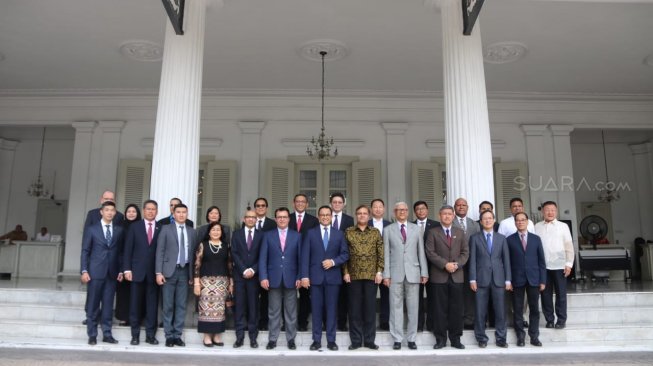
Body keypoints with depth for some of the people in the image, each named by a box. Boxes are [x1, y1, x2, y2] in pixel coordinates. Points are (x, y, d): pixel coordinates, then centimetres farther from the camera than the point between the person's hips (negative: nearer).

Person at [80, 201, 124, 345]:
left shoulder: (119, 230, 9)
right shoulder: (91, 229, 3)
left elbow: (120, 252, 9)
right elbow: (85, 251, 1)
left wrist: (120, 270, 3)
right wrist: (84, 271, -7)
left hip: (112, 273, 2)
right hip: (95, 272, -2)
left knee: (108, 305, 6)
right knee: (93, 305, 3)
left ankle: (107, 334, 13)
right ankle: (92, 335, 11)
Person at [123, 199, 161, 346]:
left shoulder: (162, 228, 4)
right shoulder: (134, 227, 6)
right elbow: (128, 249, 3)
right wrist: (127, 269, -5)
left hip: (154, 272, 0)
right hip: (137, 271, 0)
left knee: (152, 305, 4)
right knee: (135, 304, 5)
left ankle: (150, 335, 11)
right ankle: (135, 335, 14)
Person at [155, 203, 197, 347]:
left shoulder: (192, 231, 10)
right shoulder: (166, 229, 2)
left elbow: (193, 253, 8)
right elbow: (160, 251, -2)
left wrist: (193, 274, 4)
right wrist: (158, 272, -9)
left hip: (184, 271, 3)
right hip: (169, 270, -2)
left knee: (181, 305, 4)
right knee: (168, 305, 2)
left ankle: (177, 335, 12)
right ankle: (169, 335, 11)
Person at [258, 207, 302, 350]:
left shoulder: (297, 236, 7)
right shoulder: (268, 235, 6)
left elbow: (300, 258, 4)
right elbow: (262, 258, 2)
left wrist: (299, 277, -4)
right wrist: (263, 277, -7)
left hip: (291, 279, 0)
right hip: (274, 278, 0)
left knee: (291, 311, 6)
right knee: (273, 311, 6)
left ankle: (291, 339, 16)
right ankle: (272, 339, 15)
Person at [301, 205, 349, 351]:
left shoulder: (339, 234, 8)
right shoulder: (311, 233, 4)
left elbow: (345, 254, 6)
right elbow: (305, 256, -1)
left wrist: (333, 261, -12)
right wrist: (304, 276, -9)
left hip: (333, 277, 1)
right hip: (315, 276, 0)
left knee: (331, 309, 4)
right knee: (316, 309, 4)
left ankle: (331, 340, 13)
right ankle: (316, 340, 13)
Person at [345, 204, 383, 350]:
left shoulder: (375, 232, 7)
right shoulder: (348, 232, 6)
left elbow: (381, 253, 4)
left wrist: (379, 271, -4)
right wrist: (345, 272, -2)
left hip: (371, 275, 0)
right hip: (354, 275, 0)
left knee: (370, 308, 4)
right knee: (355, 308, 4)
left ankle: (369, 340, 14)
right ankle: (356, 340, 13)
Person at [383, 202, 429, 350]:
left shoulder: (416, 229, 10)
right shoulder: (388, 230, 6)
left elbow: (421, 252, 8)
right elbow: (386, 254, 2)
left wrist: (424, 272, 3)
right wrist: (386, 274, -4)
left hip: (413, 273, 1)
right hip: (395, 274, -1)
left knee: (413, 307, 5)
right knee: (396, 307, 2)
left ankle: (411, 339, 14)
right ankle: (397, 339, 10)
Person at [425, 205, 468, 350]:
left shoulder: (460, 232, 13)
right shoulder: (433, 232, 4)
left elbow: (465, 252, 8)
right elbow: (430, 252, -5)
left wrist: (457, 264, -9)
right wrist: (445, 264, -14)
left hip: (457, 276, 2)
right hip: (439, 276, -2)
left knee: (456, 309, 5)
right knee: (440, 309, 2)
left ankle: (455, 339, 14)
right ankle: (441, 338, 10)